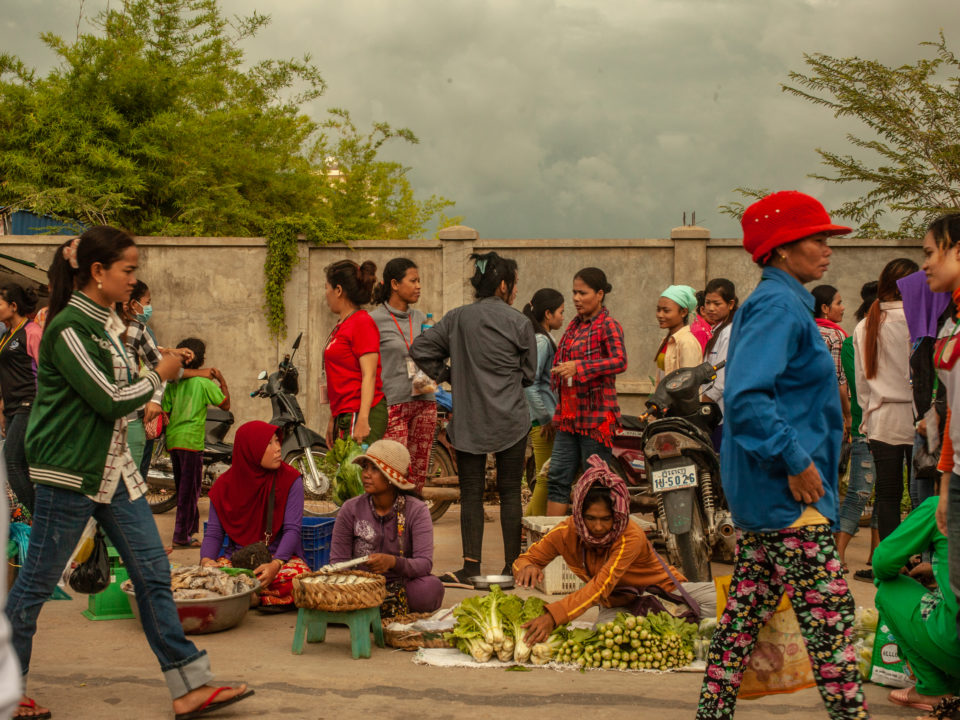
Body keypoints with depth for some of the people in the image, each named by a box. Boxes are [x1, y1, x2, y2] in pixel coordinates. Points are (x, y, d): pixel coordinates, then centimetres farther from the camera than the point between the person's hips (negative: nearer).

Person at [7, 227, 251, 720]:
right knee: (36, 582, 3)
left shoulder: (106, 322, 12)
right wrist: (159, 375, -5)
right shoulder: (67, 328, -16)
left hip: (113, 470, 9)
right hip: (70, 474, -9)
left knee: (153, 572, 6)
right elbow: (110, 400, -18)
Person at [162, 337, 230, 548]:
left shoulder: (173, 382, 6)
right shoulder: (203, 382, -9)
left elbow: (165, 411, 5)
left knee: (183, 487, 16)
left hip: (173, 440, 6)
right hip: (191, 441, -6)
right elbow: (225, 404, 0)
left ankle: (190, 527, 26)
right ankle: (182, 535, -3)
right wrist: (221, 381, 8)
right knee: (189, 489, -2)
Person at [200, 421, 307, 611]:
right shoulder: (225, 485, 3)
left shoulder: (290, 480, -3)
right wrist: (206, 559, -20)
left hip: (280, 555, -1)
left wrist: (275, 564, -28)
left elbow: (292, 529, -10)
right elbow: (214, 532, 3)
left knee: (299, 577, -36)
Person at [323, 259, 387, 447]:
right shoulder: (341, 326, 19)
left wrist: (363, 420, -22)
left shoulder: (362, 322, -8)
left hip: (360, 415, -9)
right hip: (345, 415, 9)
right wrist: (333, 419, 22)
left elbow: (369, 375, -16)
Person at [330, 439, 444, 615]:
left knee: (431, 587, -34)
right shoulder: (351, 509, 0)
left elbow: (425, 563, -16)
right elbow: (338, 562, -1)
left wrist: (393, 562, -37)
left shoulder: (416, 510, -5)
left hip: (403, 584, -1)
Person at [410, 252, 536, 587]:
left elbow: (420, 349, 2)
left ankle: (471, 567, -2)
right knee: (509, 492, 7)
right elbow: (529, 372, 3)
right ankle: (512, 565, 10)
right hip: (510, 420, -2)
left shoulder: (457, 318, 2)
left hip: (468, 420, 2)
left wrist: (448, 376, 10)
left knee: (471, 493, 4)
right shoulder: (518, 322, -5)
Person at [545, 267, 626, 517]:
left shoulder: (608, 326, -7)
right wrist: (559, 412, 23)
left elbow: (620, 361, -24)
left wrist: (578, 367, -32)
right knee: (557, 478, 6)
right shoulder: (574, 325, 16)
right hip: (570, 416, 8)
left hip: (596, 416, -8)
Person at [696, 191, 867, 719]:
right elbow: (745, 397, -27)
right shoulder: (779, 306, -15)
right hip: (789, 495, -10)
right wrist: (795, 461, -24)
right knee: (829, 613, -6)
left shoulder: (778, 303, 17)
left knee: (747, 608, 13)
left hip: (764, 492, 10)